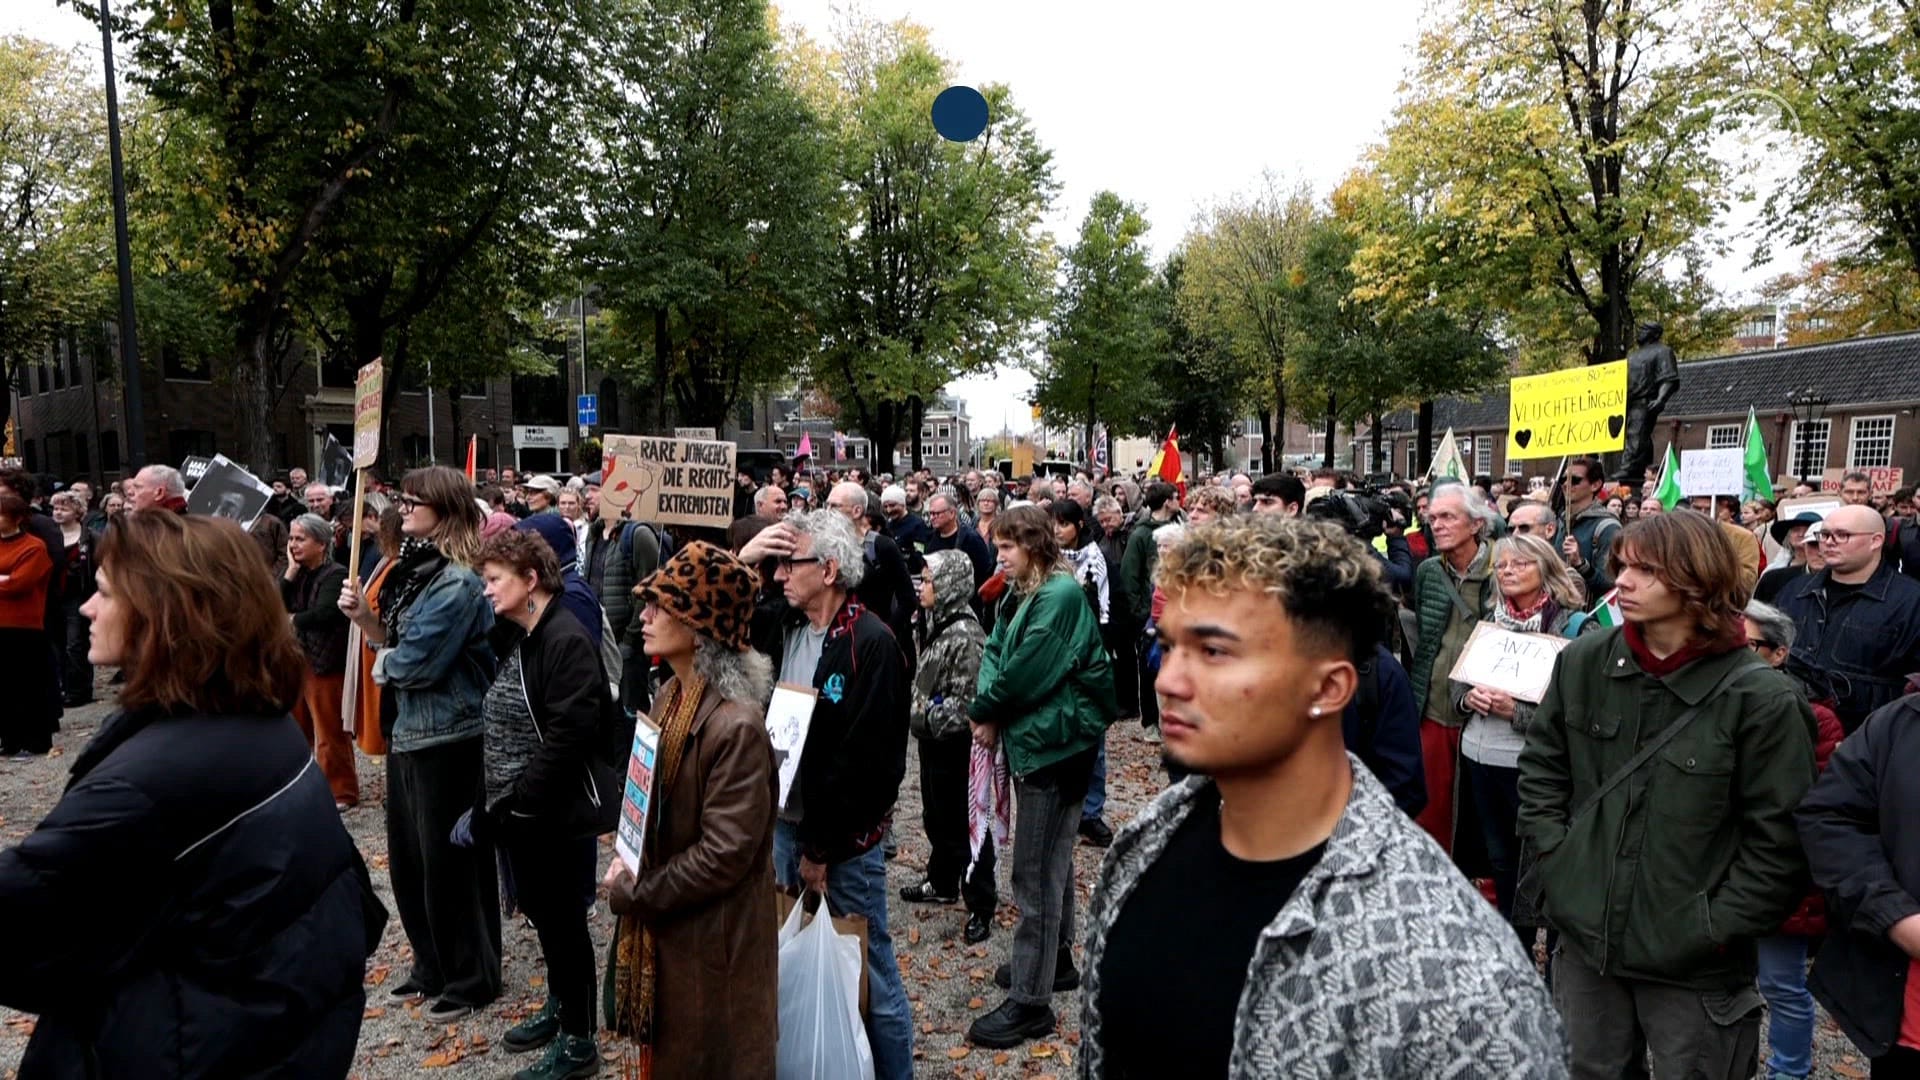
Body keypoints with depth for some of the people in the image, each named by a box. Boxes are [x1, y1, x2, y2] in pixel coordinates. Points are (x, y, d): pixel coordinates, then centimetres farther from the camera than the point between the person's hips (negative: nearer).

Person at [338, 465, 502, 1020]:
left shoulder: (457, 583, -20)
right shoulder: (414, 568, 10)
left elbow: (413, 662, -23)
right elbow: (392, 642, 14)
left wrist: (384, 661, -2)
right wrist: (364, 617, -4)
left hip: (447, 738, -10)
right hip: (408, 731, 10)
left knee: (449, 861, 2)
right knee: (408, 858, 18)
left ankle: (471, 979, 18)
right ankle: (432, 967, 34)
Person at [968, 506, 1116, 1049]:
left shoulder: (1062, 594, -18)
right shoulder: (1024, 595, 12)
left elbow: (1027, 673, -22)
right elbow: (995, 650, 6)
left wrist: (983, 710, -8)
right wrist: (991, 711, -10)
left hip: (1055, 741, -10)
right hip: (1035, 739, 10)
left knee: (1036, 873, -4)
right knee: (1051, 860, 21)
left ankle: (1030, 1001, 5)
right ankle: (1055, 960, 37)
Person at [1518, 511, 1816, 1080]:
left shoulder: (1761, 697, -15)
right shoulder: (1582, 662, -2)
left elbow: (1779, 837, -11)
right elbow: (1541, 767, 8)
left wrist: (1718, 927, -11)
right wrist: (1557, 859, 0)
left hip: (1695, 966, -3)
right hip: (1584, 938, 4)